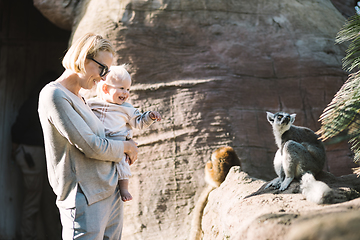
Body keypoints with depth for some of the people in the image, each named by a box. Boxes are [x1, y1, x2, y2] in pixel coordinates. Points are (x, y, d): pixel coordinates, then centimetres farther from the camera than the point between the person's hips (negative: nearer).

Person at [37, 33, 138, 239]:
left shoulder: (79, 98, 17)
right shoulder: (54, 94, -12)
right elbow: (91, 147, -15)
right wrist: (127, 146, 1)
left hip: (111, 194, 9)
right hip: (85, 200, -9)